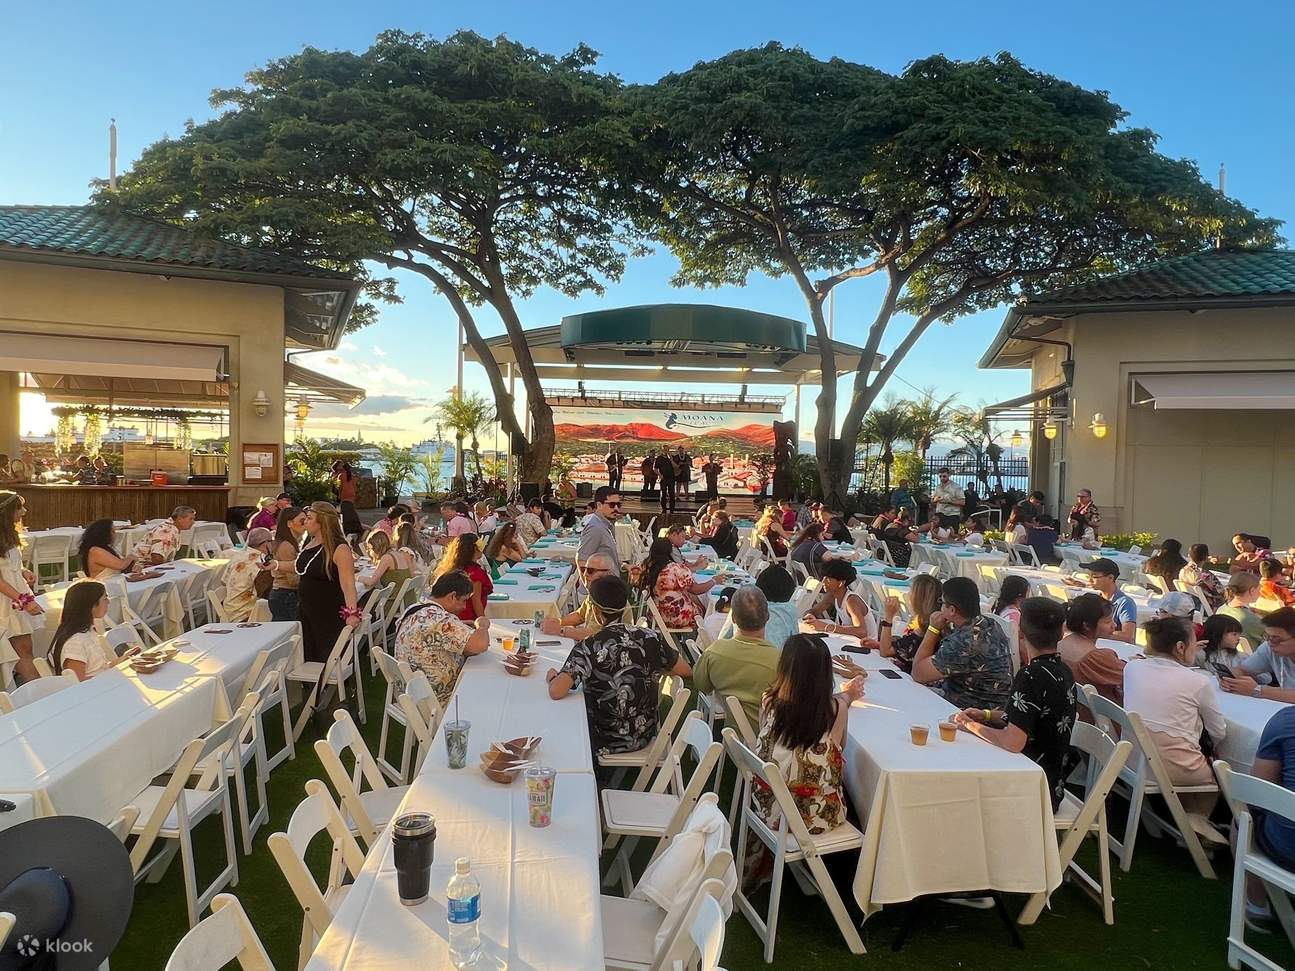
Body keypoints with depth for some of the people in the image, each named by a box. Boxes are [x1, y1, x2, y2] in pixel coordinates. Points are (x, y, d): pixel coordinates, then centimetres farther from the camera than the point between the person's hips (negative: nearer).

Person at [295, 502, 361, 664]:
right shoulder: (309, 542, 4)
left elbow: (347, 584, -27)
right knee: (306, 659, 15)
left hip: (329, 614, -8)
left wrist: (352, 613, -36)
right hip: (305, 610, 8)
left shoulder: (339, 549, -20)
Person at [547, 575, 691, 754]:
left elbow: (556, 693, -30)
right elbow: (687, 672, 0)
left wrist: (552, 676, -7)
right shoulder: (651, 638, -11)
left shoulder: (587, 648, -22)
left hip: (605, 743, -4)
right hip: (646, 737, 5)